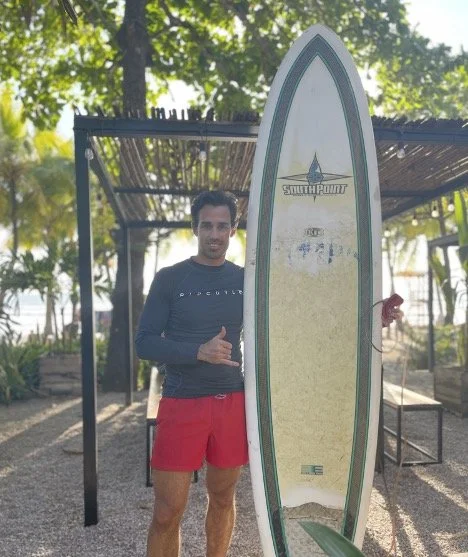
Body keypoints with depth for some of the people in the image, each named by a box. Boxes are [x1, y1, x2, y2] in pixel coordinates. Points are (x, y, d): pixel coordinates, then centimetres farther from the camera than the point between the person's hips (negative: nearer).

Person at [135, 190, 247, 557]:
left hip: (232, 402, 3)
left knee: (223, 497, 15)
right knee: (168, 512, 1)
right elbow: (144, 343, -7)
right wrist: (199, 351, -20)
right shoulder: (169, 279, -3)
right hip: (182, 404, -3)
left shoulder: (245, 280, 6)